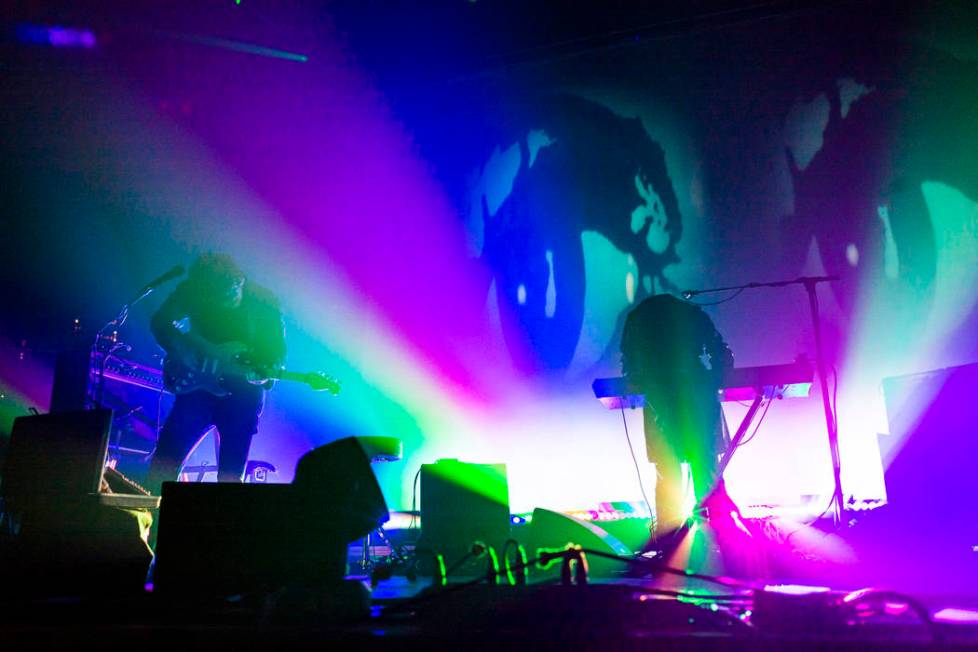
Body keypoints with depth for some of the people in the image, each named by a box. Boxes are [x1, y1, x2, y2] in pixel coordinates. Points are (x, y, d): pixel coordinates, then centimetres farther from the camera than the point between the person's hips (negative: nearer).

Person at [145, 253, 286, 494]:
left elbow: (277, 356, -6)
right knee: (165, 460, -2)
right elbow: (160, 323, 2)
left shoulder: (264, 303, -13)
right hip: (197, 383, 2)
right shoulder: (191, 290, -9)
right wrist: (206, 352, -12)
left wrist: (260, 372, -28)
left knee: (230, 474, 0)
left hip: (241, 394, -1)